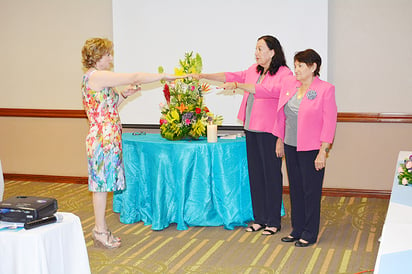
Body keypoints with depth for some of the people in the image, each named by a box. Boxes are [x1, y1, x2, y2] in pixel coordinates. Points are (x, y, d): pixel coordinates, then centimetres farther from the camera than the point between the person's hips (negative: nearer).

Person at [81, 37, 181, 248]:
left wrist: (124, 94, 12)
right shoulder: (96, 76, -15)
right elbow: (135, 77, -16)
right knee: (101, 183, -2)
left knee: (101, 184, 13)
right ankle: (100, 231, 8)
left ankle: (101, 230, 20)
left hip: (106, 139, 10)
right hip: (103, 138, -10)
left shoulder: (93, 78, 16)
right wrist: (164, 76, -9)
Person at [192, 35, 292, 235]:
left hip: (269, 131, -7)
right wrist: (203, 76, 10)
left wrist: (237, 85, -27)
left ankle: (273, 222, 10)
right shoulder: (254, 70, 15)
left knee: (272, 174, -1)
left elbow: (267, 90, -24)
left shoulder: (284, 74, -10)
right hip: (251, 129, 7)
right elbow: (231, 76, 17)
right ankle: (260, 218, 21)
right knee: (255, 173, 10)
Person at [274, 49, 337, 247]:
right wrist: (280, 140, 15)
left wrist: (323, 152, -15)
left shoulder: (325, 90, -11)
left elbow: (329, 123, -12)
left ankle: (310, 234, 16)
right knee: (295, 189, 14)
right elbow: (281, 115, 16)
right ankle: (297, 229, 26)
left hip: (311, 149, -6)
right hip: (290, 147, 6)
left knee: (311, 191, 3)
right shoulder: (289, 85, 7)